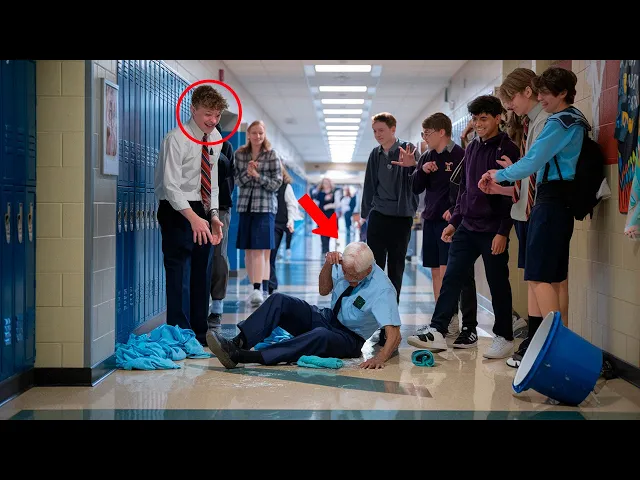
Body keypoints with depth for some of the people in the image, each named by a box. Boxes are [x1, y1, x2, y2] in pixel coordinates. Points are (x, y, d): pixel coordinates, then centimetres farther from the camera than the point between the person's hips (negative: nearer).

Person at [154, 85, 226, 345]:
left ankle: (199, 336, 21)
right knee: (179, 275, -7)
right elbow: (171, 186, -22)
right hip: (177, 212, -7)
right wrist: (193, 217, -31)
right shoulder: (176, 139, -16)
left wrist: (213, 215, 3)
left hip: (203, 214, 8)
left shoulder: (215, 138, 6)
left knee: (202, 275, 12)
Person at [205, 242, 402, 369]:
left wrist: (380, 359, -49)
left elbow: (394, 334, -30)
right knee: (278, 300, -17)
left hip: (348, 339, -7)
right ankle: (238, 344, -36)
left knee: (319, 336, -41)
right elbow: (324, 290, 7)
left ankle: (241, 357, -51)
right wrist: (328, 265, -13)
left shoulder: (382, 291, -25)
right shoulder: (345, 265, -8)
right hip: (327, 318, 7)